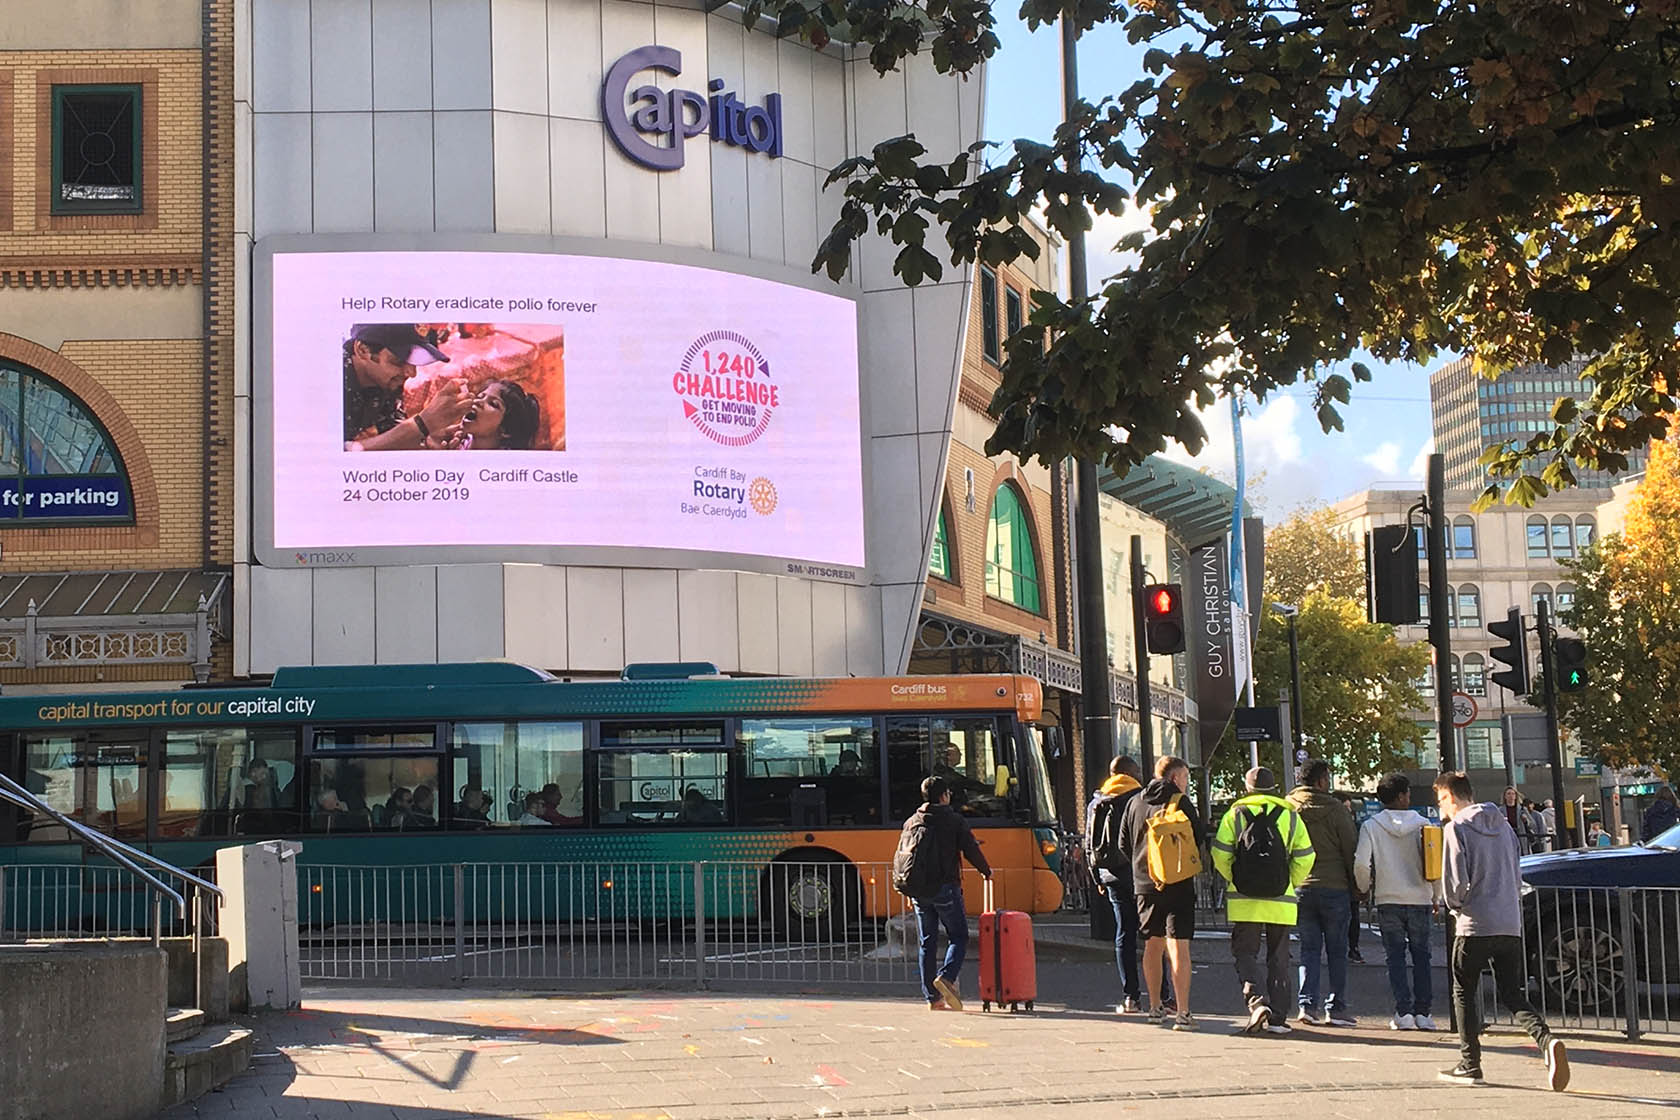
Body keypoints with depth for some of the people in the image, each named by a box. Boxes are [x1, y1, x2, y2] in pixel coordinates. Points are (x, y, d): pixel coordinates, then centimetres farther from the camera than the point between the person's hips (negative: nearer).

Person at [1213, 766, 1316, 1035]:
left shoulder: (1235, 815, 2)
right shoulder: (1291, 816, 6)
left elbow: (1220, 856, -3)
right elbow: (1305, 859, 2)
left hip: (1244, 902, -2)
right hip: (1281, 902, 2)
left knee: (1245, 953, 4)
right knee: (1278, 958, 10)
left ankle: (1257, 1001, -18)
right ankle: (1277, 1017, 10)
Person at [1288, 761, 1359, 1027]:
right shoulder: (1335, 809, -7)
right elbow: (1351, 850, -3)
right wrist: (1356, 886, 6)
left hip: (1300, 888, 3)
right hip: (1334, 887, -3)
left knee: (1309, 949, 9)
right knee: (1336, 950, 6)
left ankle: (1308, 1004, 0)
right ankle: (1336, 1007, 7)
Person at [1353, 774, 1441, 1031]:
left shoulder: (1371, 826, -3)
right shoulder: (1422, 825, -3)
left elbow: (1361, 863, -10)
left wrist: (1364, 889, 10)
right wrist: (1436, 896, 7)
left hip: (1387, 901, 0)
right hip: (1419, 899, 0)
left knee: (1395, 955, 5)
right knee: (1421, 954, 10)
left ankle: (1403, 1012, -3)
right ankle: (1423, 1012, 7)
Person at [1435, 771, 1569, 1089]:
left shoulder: (1456, 828, -6)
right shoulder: (1503, 826, 15)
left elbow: (1455, 880, -12)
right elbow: (1517, 875, 18)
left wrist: (1455, 904, 6)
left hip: (1474, 926, -5)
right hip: (1511, 925, 5)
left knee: (1465, 995, 10)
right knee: (1514, 997, 6)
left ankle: (1470, 1064, 13)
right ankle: (1546, 1041, -20)